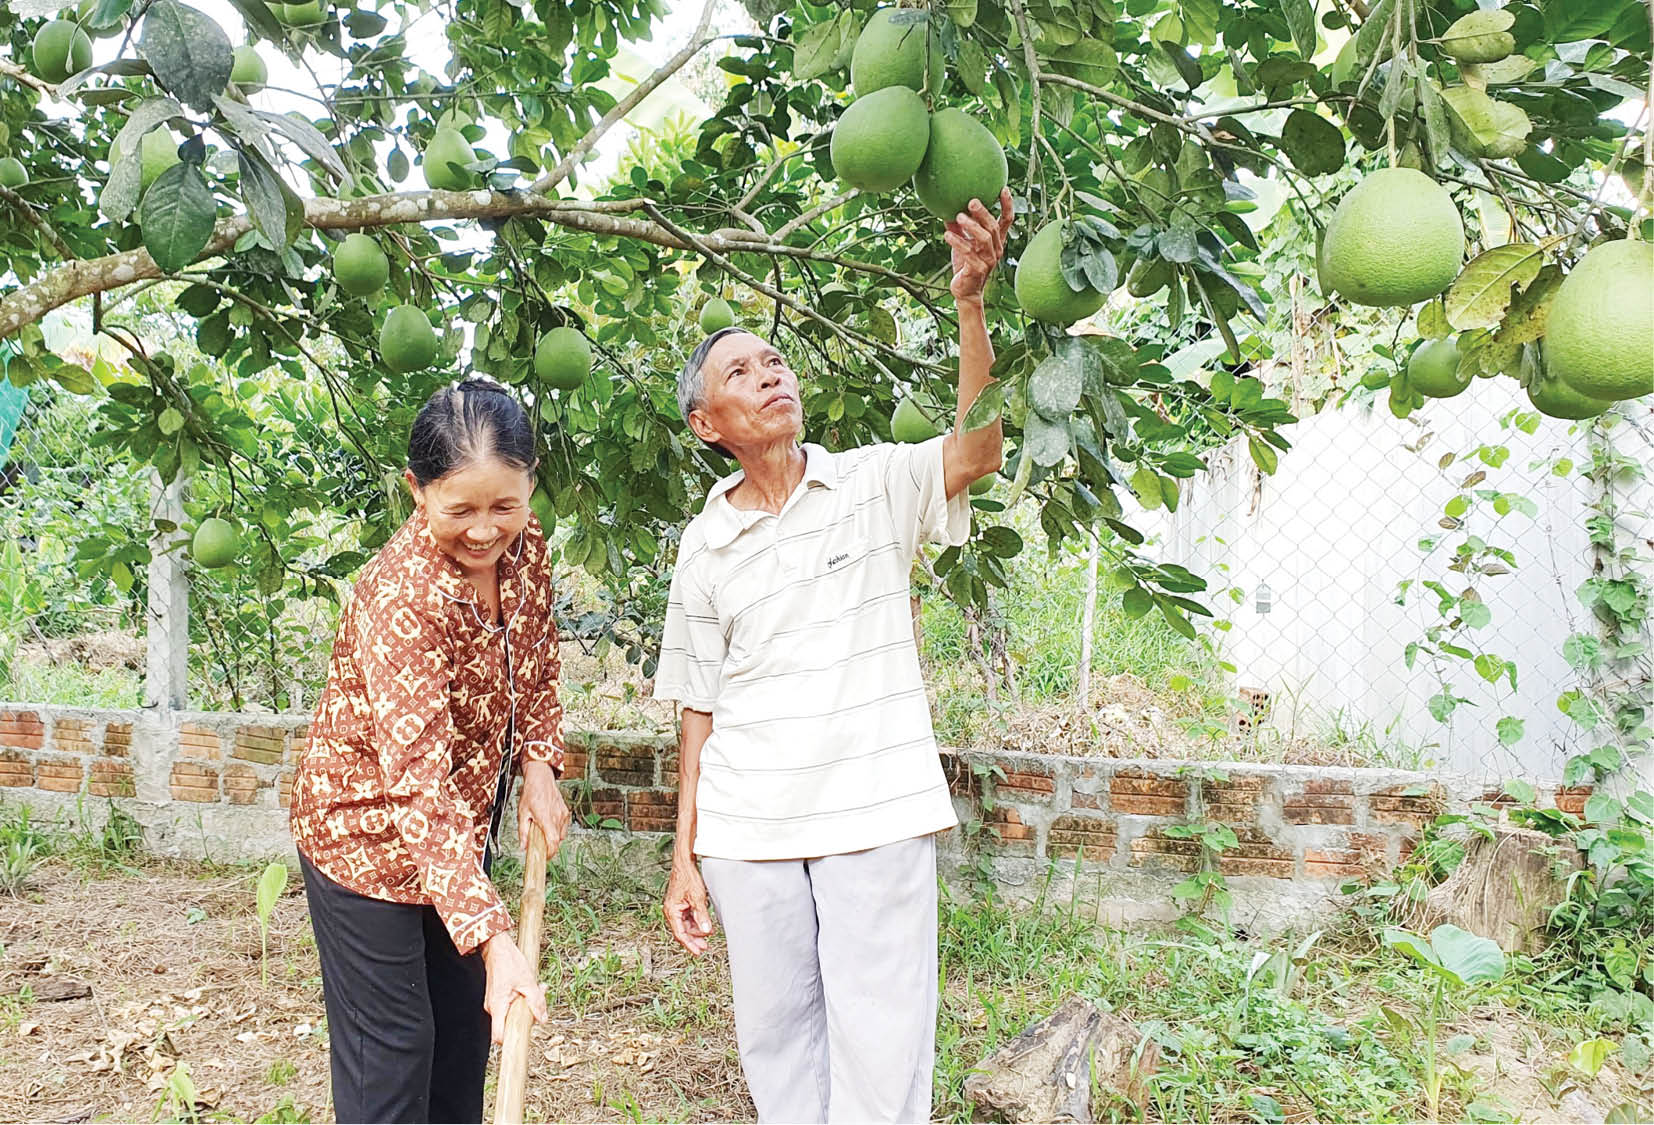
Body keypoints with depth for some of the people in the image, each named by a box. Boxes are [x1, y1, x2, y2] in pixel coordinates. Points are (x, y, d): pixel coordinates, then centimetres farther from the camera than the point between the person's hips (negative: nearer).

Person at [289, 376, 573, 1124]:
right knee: (391, 1055, 1)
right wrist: (493, 937, -44)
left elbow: (536, 663, 9)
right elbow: (419, 784, -38)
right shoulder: (400, 597, -33)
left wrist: (539, 765, -6)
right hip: (367, 831, -7)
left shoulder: (523, 542, -11)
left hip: (462, 825, 7)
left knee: (465, 1028, 19)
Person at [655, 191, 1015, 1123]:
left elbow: (977, 451, -18)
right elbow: (701, 707, 9)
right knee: (777, 1045, 12)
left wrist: (971, 301, -30)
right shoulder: (707, 544, 6)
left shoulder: (876, 484, 1)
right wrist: (684, 855, 7)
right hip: (746, 829, 3)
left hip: (876, 813, -2)